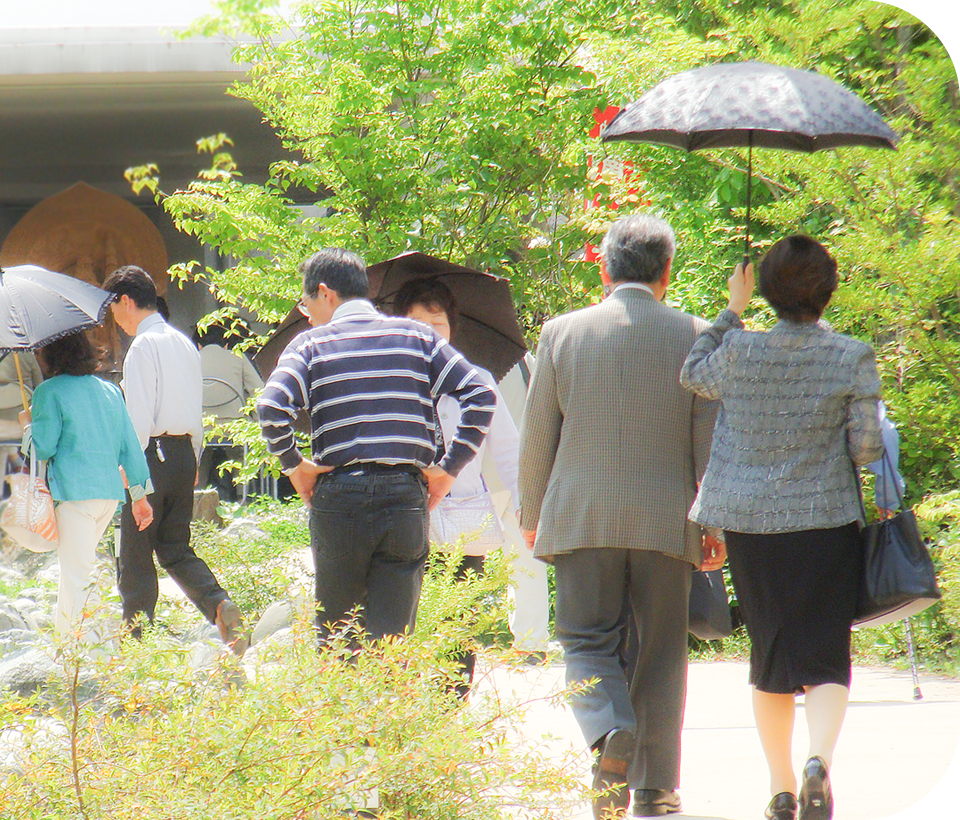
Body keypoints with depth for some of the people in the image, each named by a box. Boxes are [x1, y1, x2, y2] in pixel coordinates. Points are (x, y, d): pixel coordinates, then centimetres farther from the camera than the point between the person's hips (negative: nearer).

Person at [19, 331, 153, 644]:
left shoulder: (50, 392, -5)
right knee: (81, 563, 20)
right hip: (111, 490, 7)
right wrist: (140, 495, 19)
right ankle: (64, 624, 25)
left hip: (73, 492, -7)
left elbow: (43, 448, -7)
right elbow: (130, 446, 14)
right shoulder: (110, 391, 14)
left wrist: (28, 424, 13)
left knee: (76, 571, -7)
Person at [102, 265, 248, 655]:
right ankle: (219, 604, -11)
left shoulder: (143, 347, -11)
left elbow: (140, 416, -17)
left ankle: (135, 642, 5)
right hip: (184, 451, 8)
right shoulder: (184, 344, 13)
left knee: (135, 554, 2)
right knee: (175, 548, 14)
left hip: (152, 452, -8)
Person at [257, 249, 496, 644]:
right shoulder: (416, 336, 10)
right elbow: (480, 394, 0)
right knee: (393, 636, 2)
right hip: (406, 497, 2)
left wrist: (293, 464, -1)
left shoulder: (311, 344, 2)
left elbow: (271, 408, -15)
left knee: (333, 636, 12)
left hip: (339, 497, -2)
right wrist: (449, 466, 5)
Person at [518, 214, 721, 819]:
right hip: (666, 517, 0)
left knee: (588, 643, 5)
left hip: (582, 517, 0)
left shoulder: (563, 333, 1)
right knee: (660, 655, 9)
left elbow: (537, 435, 5)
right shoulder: (694, 338, -1)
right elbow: (710, 440, 0)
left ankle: (611, 732, -24)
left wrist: (532, 515, 16)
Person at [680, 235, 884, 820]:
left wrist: (732, 311, 21)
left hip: (750, 524, 2)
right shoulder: (853, 359, -9)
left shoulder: (739, 352, -6)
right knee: (825, 658, 2)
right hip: (826, 523, -2)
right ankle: (820, 760, -25)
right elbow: (867, 449, -8)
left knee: (769, 658, 14)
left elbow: (693, 377, 16)